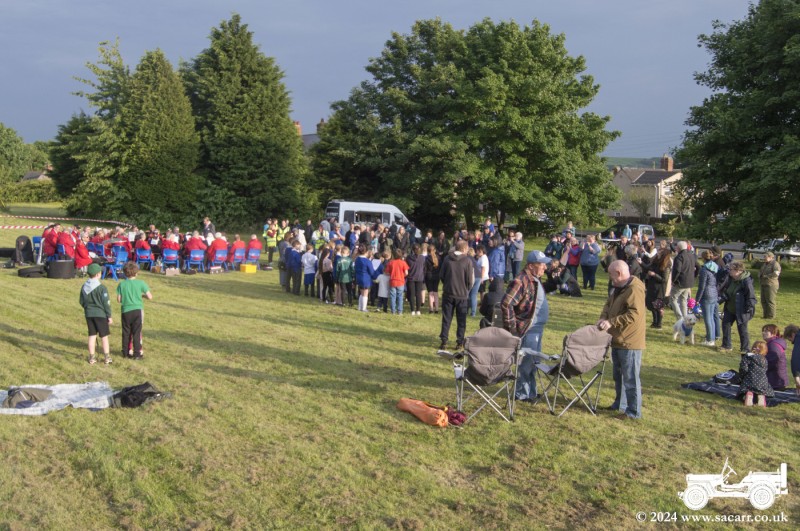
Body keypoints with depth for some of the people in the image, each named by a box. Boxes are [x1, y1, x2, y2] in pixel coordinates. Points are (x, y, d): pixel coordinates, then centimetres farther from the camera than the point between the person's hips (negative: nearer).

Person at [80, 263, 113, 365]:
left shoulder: (84, 287, 2)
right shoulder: (101, 287, -16)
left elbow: (81, 302, 10)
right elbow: (106, 303, -14)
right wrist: (109, 316, -7)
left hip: (88, 314, 5)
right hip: (100, 314, -5)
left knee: (92, 335, 12)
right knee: (104, 336, 6)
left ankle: (92, 358, 14)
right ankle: (107, 357, 11)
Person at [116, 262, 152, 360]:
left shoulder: (121, 284, -1)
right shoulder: (141, 283, -6)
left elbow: (119, 300, 0)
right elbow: (150, 297, -6)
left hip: (126, 311, 2)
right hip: (138, 310, -2)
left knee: (126, 333, 13)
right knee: (137, 333, 3)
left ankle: (126, 352, 20)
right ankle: (137, 353, 3)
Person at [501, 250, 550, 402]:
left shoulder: (536, 280, 12)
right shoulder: (521, 282, -21)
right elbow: (506, 304, -27)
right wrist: (512, 326, -23)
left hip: (538, 329, 10)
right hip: (528, 330, -10)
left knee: (533, 362, 19)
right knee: (526, 362, 0)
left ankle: (531, 391, 33)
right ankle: (522, 394, 13)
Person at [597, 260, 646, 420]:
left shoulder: (634, 289, -20)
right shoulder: (618, 288, 12)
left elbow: (634, 314, -28)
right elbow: (609, 304, 19)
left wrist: (611, 322, -27)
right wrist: (603, 317, -2)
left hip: (629, 342, -10)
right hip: (617, 340, 10)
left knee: (630, 378, -1)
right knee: (618, 376, 21)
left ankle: (633, 411, 8)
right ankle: (620, 404, 35)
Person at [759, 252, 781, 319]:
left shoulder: (775, 264, -10)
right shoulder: (765, 264, 17)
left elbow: (776, 273, -25)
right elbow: (760, 272, 28)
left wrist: (766, 276, -16)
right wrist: (760, 276, 6)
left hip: (771, 285, -9)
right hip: (764, 285, 9)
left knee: (770, 301, -6)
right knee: (763, 301, 9)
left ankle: (771, 316, -1)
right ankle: (766, 315, 16)